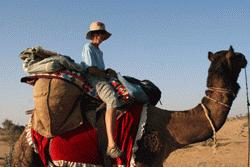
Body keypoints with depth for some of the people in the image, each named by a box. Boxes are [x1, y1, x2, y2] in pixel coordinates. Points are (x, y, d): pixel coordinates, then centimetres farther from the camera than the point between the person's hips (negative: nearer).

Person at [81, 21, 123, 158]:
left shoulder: (99, 51, 27)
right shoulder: (88, 47, -1)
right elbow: (91, 69, -11)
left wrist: (108, 71, 8)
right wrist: (107, 73, -1)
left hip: (101, 79, 11)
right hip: (92, 80, -11)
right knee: (113, 100, -33)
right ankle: (111, 145, -45)